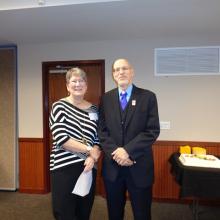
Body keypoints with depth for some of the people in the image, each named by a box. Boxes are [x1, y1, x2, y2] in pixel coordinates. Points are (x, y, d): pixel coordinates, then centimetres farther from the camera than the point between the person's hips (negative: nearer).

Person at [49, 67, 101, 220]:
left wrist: (93, 157, -12)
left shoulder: (94, 110, 8)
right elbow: (61, 138, -15)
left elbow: (99, 140, 7)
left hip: (88, 168, 4)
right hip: (64, 168, -4)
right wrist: (90, 150, -12)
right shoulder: (59, 106, -4)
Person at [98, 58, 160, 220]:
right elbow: (102, 130, 1)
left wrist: (128, 151, -17)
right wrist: (115, 152, -14)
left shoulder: (148, 97, -3)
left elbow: (153, 131, -9)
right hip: (112, 165, 3)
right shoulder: (106, 99, 5)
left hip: (139, 166, -2)